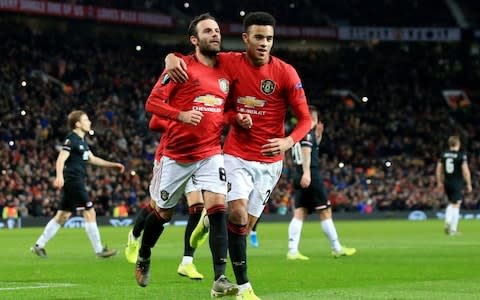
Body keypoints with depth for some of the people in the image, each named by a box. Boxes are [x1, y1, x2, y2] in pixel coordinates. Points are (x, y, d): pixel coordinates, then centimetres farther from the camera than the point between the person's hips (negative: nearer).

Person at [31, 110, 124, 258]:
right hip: (73, 181, -10)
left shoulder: (82, 140, 18)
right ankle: (99, 250, -3)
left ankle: (39, 245, 14)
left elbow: (92, 159, 28)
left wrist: (113, 165, 26)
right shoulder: (71, 139, -11)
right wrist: (59, 176, -38)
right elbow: (61, 158, -22)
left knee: (63, 216, 11)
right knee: (90, 213, -7)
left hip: (75, 183, 10)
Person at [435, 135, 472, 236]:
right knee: (456, 205, 0)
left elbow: (438, 169, 7)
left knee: (451, 203, 23)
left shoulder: (443, 154, 4)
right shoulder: (461, 155, -11)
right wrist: (469, 184, -5)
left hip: (447, 183, 5)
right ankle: (453, 229, -3)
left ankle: (447, 221, 7)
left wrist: (439, 182, 17)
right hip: (457, 183, -5)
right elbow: (465, 171, -13)